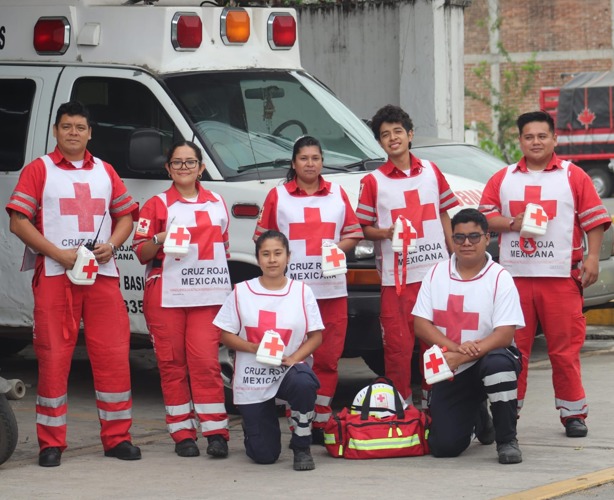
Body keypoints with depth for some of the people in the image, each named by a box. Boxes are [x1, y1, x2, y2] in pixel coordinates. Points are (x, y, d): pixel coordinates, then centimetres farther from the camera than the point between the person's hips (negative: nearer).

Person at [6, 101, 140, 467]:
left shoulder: (105, 172, 16)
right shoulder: (39, 170, 2)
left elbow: (125, 216, 17)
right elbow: (19, 221, -5)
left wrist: (111, 245, -4)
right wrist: (59, 254, -14)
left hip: (102, 275, 4)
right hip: (55, 276, -4)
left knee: (113, 355, 1)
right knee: (54, 358, -4)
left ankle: (117, 437, 9)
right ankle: (51, 443, 1)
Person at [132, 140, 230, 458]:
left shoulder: (217, 204, 16)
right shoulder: (157, 205, 5)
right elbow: (141, 253, 3)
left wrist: (223, 283, 14)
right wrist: (159, 240, -18)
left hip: (207, 296, 1)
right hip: (166, 297, -1)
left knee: (206, 361, -8)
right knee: (172, 363, -1)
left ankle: (215, 432, -8)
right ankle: (182, 434, 4)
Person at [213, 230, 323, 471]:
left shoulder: (301, 291, 0)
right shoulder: (242, 292, -1)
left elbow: (316, 336, 1)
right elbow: (226, 335, 1)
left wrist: (293, 358, -18)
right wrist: (256, 348, -17)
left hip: (289, 370, 0)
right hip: (252, 380, 0)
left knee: (303, 384, -39)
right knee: (264, 456, -4)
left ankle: (301, 448, -13)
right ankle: (252, 427, 37)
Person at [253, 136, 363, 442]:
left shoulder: (337, 195, 14)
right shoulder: (278, 196, 9)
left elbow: (353, 235, 15)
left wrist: (337, 249, -5)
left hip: (331, 288, 2)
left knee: (328, 357, -1)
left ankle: (320, 422, 6)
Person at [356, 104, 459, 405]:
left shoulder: (431, 172, 10)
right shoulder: (373, 182, 2)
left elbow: (444, 214, 17)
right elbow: (364, 228, 4)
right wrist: (387, 233, -16)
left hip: (436, 270, 2)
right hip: (396, 275, -2)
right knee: (398, 344, -4)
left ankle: (432, 402, 17)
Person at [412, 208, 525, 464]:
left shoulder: (499, 278, -8)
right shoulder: (436, 274, 4)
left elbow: (505, 334, -16)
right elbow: (421, 325, -2)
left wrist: (462, 357, -26)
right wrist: (455, 348, -20)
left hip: (488, 357, -3)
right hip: (450, 374, 3)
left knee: (497, 362, -40)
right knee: (444, 447, -10)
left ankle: (507, 440, -20)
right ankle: (472, 417, 28)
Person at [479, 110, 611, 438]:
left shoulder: (573, 177, 6)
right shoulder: (503, 179, 12)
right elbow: (485, 216, 9)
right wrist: (512, 224, -9)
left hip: (561, 276, -2)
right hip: (514, 275, 2)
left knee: (565, 348, -2)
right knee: (512, 348, 2)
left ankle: (573, 413, 7)